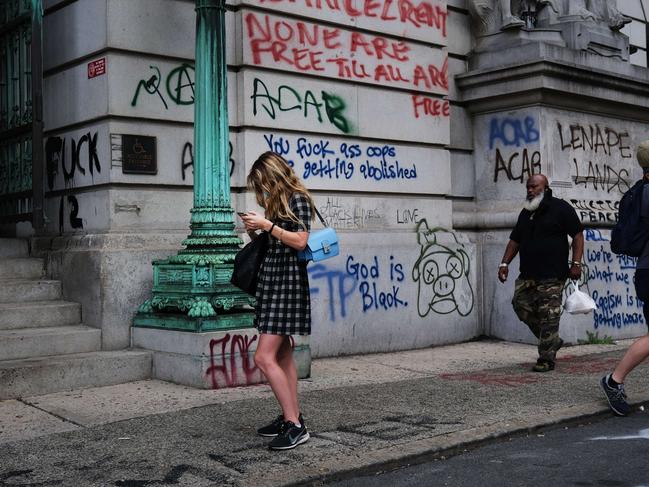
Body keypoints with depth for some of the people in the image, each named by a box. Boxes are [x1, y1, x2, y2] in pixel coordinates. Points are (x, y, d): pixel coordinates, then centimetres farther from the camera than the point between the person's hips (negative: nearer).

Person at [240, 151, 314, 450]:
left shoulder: (298, 199, -7)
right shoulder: (276, 202, 17)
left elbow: (299, 241, -16)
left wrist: (267, 225, -14)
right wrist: (255, 233, 3)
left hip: (288, 281, -9)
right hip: (271, 279, 9)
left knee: (264, 357, -14)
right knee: (282, 355, 11)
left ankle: (294, 425, -11)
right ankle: (292, 418, 17)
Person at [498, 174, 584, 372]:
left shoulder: (560, 208, -1)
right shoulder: (525, 212, 19)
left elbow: (577, 235, -4)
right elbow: (515, 240, 22)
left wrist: (576, 263, -12)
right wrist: (505, 263, 10)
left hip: (552, 276, -7)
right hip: (527, 274, 7)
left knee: (548, 316, -7)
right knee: (522, 307, 4)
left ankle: (546, 359, 1)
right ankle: (553, 341, 23)